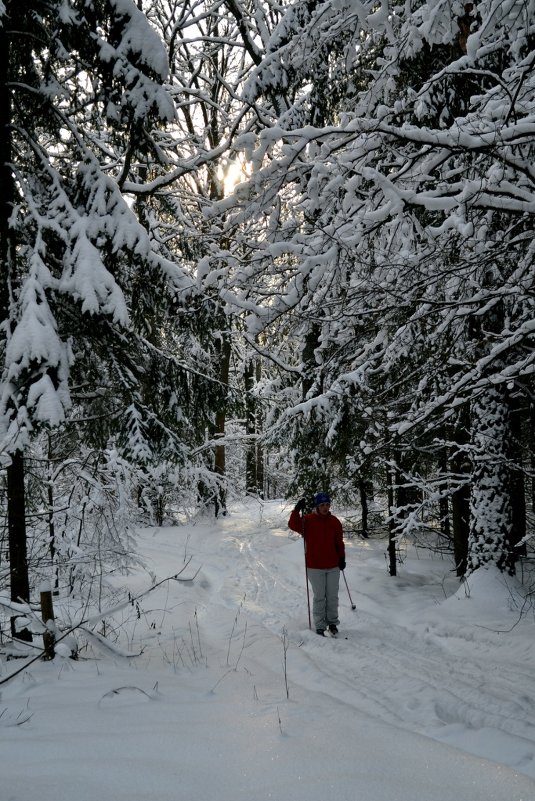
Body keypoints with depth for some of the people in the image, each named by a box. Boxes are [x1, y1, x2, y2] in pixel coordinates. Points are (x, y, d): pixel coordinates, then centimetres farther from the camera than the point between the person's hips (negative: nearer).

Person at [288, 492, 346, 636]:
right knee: (319, 597, 3)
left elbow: (339, 542, 11)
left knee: (332, 597, 10)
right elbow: (293, 525, -20)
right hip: (315, 567, -3)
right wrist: (297, 510, -32)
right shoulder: (308, 520, -5)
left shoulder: (334, 522, 4)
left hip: (333, 566, 3)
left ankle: (332, 623, 24)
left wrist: (342, 558, 5)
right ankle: (320, 626, 12)